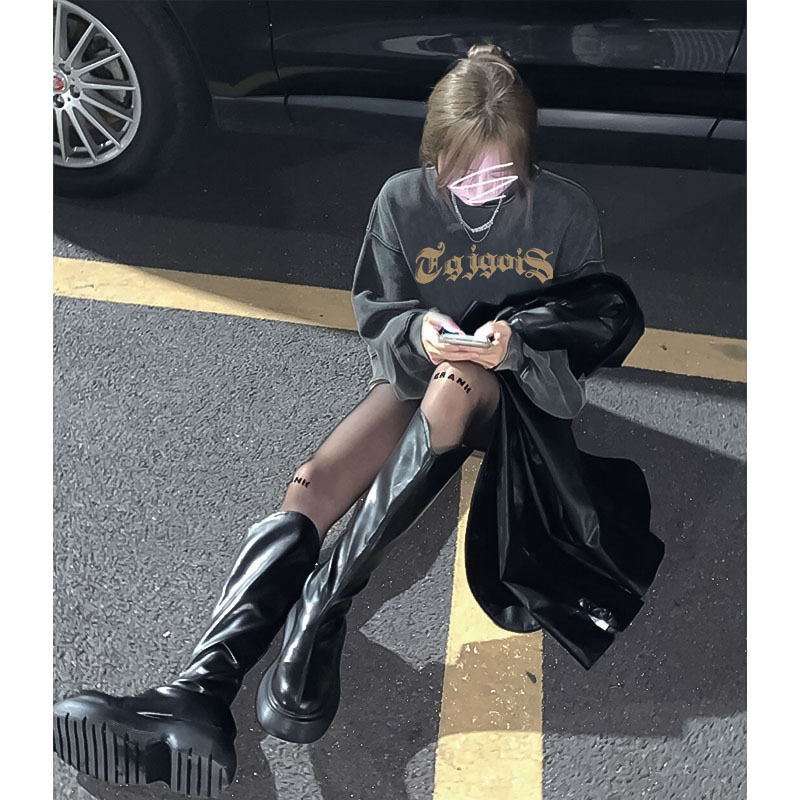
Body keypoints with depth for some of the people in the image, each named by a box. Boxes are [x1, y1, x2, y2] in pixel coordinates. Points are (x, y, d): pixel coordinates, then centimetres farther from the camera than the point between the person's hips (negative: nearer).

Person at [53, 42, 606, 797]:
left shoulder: (566, 210, -8)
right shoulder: (403, 200, -5)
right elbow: (374, 316, 1)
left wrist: (517, 345, -25)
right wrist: (416, 331, -23)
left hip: (518, 391, -1)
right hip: (414, 376, 2)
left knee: (457, 382, -40)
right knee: (309, 487, -25)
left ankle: (322, 607, -40)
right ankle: (201, 692, -36)